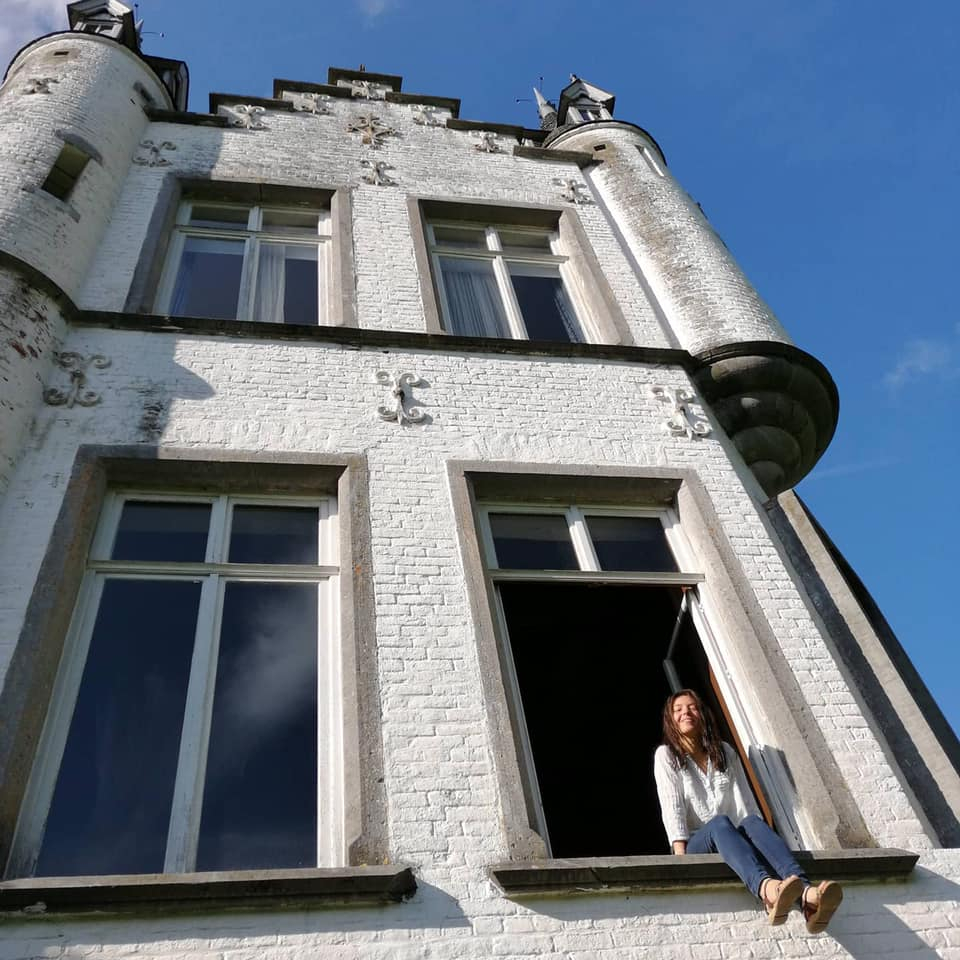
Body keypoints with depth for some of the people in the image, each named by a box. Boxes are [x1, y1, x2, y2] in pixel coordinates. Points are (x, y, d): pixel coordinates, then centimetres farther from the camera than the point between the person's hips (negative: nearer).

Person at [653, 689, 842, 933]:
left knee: (753, 821, -31)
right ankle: (767, 888, -67)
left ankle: (807, 895, -60)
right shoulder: (666, 755, 8)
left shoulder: (724, 751, 18)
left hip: (733, 839, 3)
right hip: (697, 843, -3)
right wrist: (680, 853, -19)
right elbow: (672, 806, -6)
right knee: (720, 822, -36)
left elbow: (745, 800, 7)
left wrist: (761, 837, -10)